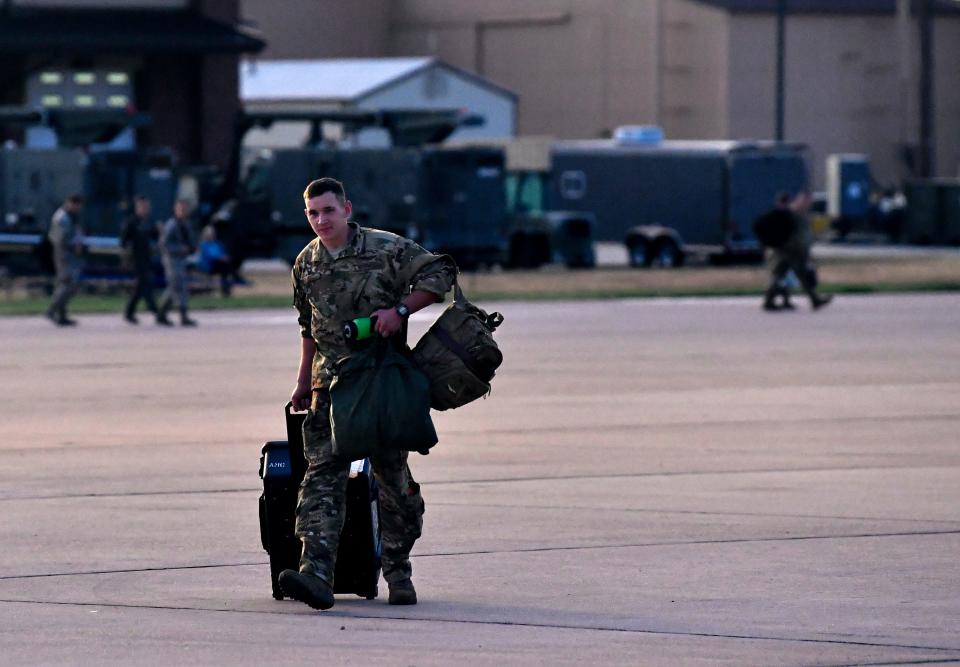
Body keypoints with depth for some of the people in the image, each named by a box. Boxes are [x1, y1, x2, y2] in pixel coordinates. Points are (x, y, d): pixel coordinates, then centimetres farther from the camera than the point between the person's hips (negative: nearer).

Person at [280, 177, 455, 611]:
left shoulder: (387, 249, -5)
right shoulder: (306, 264, 10)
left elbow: (440, 273, -2)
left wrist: (401, 309, -15)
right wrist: (304, 382, 23)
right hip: (331, 382, 2)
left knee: (393, 475, 4)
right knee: (322, 475, -13)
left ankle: (398, 573, 21)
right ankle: (316, 573, -26)